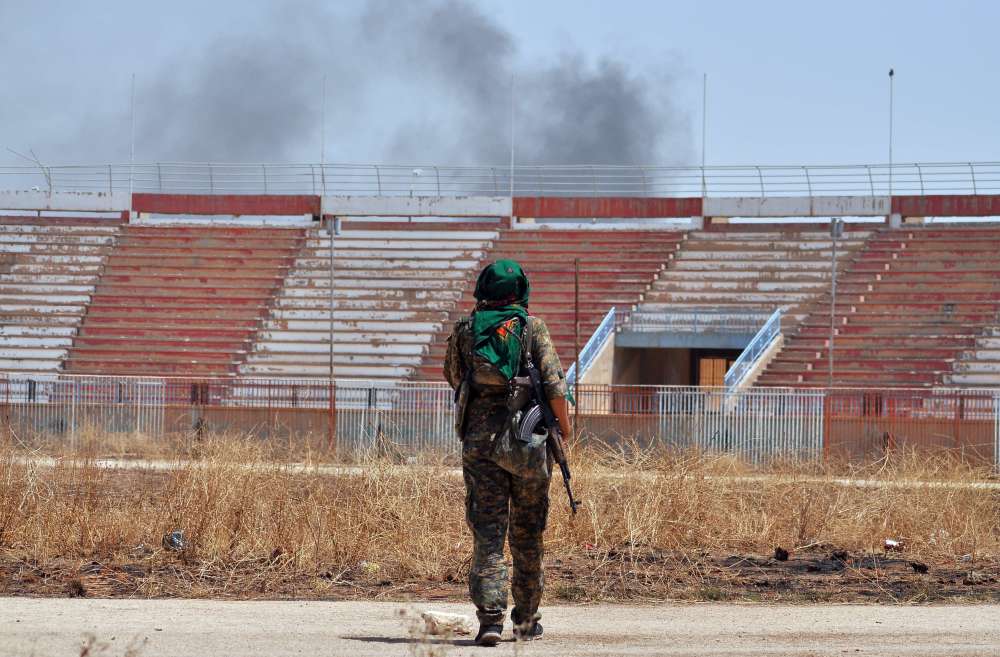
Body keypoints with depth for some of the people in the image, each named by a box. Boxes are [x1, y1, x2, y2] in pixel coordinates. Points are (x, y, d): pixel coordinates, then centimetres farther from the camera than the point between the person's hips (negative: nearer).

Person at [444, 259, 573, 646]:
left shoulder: (465, 330, 4)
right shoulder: (533, 328, -3)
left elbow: (453, 376, 19)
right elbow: (554, 385, -8)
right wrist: (564, 425, 8)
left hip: (479, 440, 1)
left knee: (487, 530, -2)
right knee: (527, 533, 12)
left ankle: (490, 615, -18)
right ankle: (526, 621, 20)